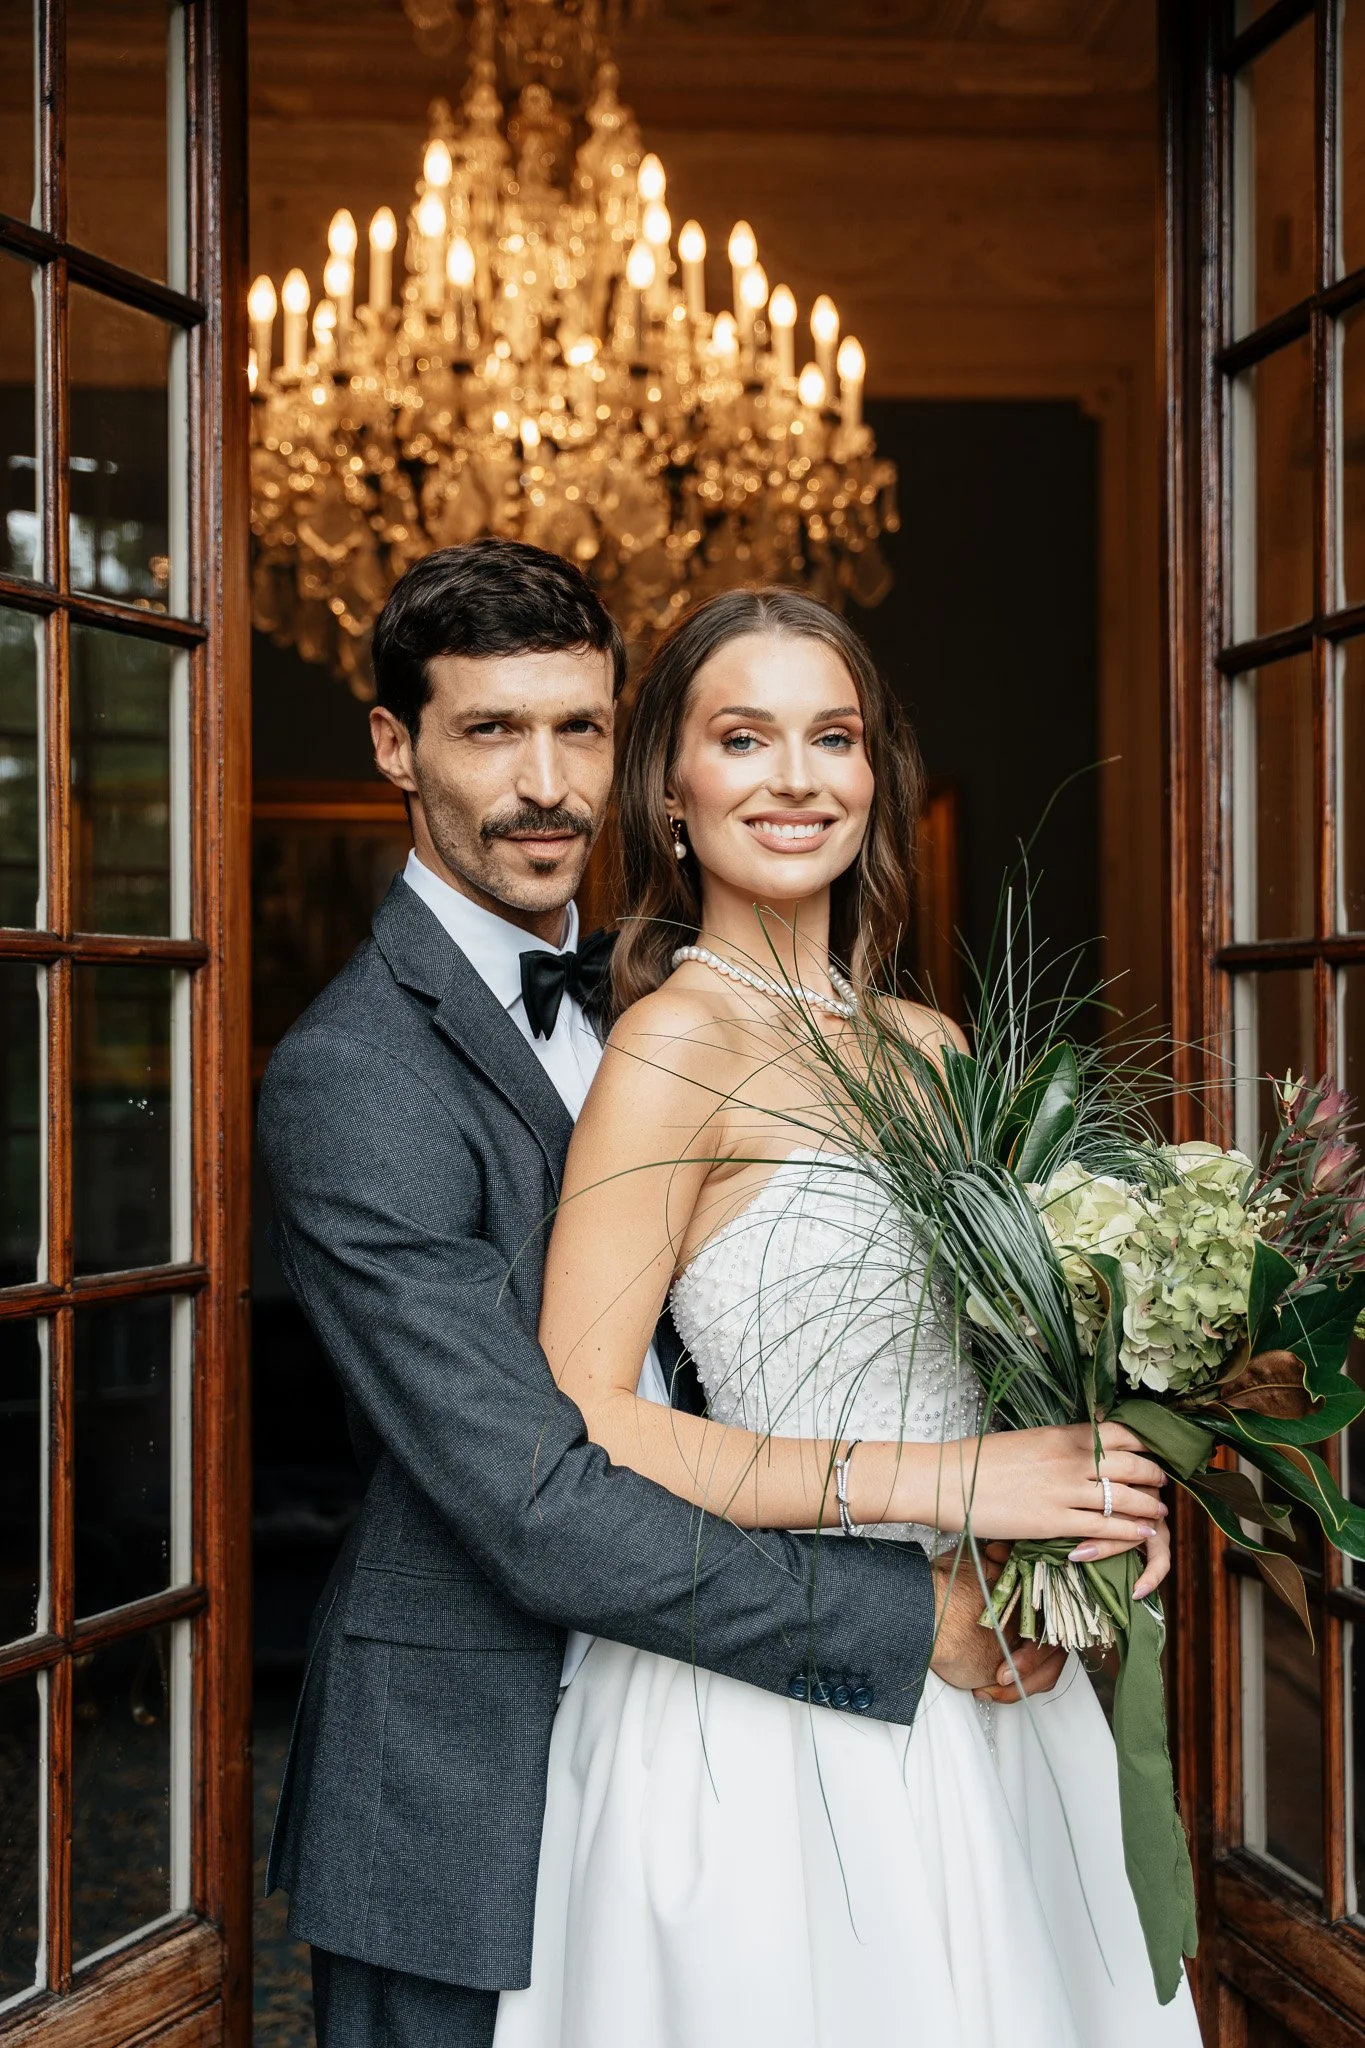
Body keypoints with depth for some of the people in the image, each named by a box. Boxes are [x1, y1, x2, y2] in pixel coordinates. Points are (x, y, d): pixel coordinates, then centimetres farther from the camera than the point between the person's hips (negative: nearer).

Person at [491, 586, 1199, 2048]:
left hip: (977, 1686, 7)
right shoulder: (677, 1039, -12)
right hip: (778, 1697, -7)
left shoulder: (926, 1042, 8)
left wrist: (1101, 1487, -3)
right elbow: (577, 1421, -19)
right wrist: (937, 1483, -20)